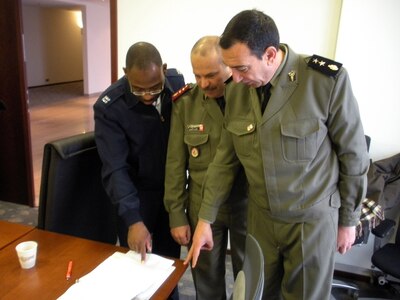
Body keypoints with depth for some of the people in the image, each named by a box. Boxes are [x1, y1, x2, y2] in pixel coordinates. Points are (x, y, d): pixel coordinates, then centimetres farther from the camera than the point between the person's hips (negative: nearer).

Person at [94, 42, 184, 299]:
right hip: (137, 193, -3)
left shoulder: (178, 84, -10)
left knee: (170, 257, 18)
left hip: (173, 188, 3)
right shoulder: (109, 106, -21)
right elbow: (116, 169, -24)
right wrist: (133, 219, -30)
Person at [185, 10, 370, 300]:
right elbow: (225, 159, 2)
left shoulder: (328, 79, -20)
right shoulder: (237, 92, -5)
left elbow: (353, 155, -9)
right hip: (260, 216, 4)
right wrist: (205, 219, 2)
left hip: (313, 219, -3)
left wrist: (348, 220, -1)